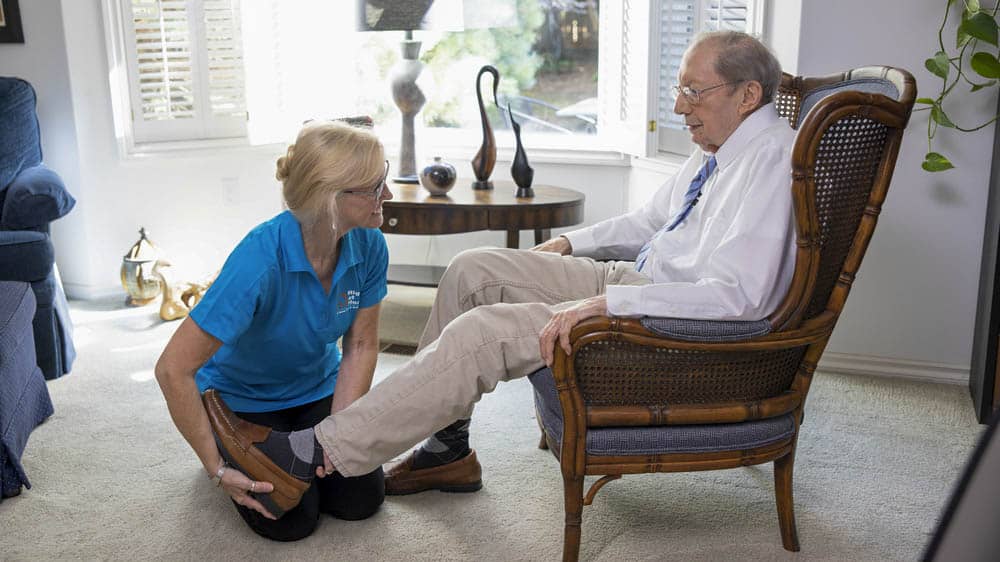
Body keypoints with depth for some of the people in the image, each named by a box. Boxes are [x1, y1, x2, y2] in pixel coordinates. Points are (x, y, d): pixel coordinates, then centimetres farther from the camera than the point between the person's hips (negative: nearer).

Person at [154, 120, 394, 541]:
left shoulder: (368, 244, -21)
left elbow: (361, 347, -9)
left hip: (317, 390, 5)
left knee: (361, 500, -6)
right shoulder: (261, 260, -38)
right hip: (244, 399, -4)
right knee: (290, 521, -12)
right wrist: (217, 468, -28)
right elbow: (173, 369, -34)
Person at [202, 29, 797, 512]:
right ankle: (447, 448, 9)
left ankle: (318, 453, -13)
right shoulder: (718, 147, 11)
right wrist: (568, 244, 17)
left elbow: (737, 295, -31)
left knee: (482, 332, -22)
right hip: (636, 277, 10)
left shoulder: (770, 159, -19)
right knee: (474, 269, 4)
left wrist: (601, 306, -33)